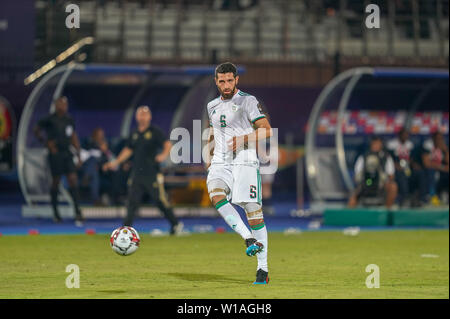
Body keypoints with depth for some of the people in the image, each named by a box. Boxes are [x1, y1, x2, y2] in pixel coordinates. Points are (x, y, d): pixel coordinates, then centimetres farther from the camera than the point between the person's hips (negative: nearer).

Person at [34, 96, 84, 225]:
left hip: (67, 153, 5)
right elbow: (37, 131, 3)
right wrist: (47, 143, -4)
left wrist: (78, 153, 14)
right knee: (56, 182, 4)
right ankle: (55, 211, 20)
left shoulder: (69, 119, 8)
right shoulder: (50, 120, -8)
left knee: (73, 181, -5)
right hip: (56, 154, -5)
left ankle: (77, 212, -7)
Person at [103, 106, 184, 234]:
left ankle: (175, 224, 12)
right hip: (136, 174, 5)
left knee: (160, 200, -3)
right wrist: (116, 162, 20)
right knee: (132, 200, 0)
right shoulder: (135, 134, 15)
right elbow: (128, 150, 25)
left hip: (152, 174, -5)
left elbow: (168, 144, -13)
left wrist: (164, 155, -33)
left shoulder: (155, 131, -3)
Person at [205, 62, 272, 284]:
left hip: (244, 162, -5)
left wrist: (243, 139, -17)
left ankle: (263, 269, -5)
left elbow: (267, 131, -4)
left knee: (253, 212, -10)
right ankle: (250, 240, -30)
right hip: (220, 164, 5)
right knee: (216, 195, -28)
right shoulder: (212, 106, 19)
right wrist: (209, 158, 18)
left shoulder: (248, 101, 0)